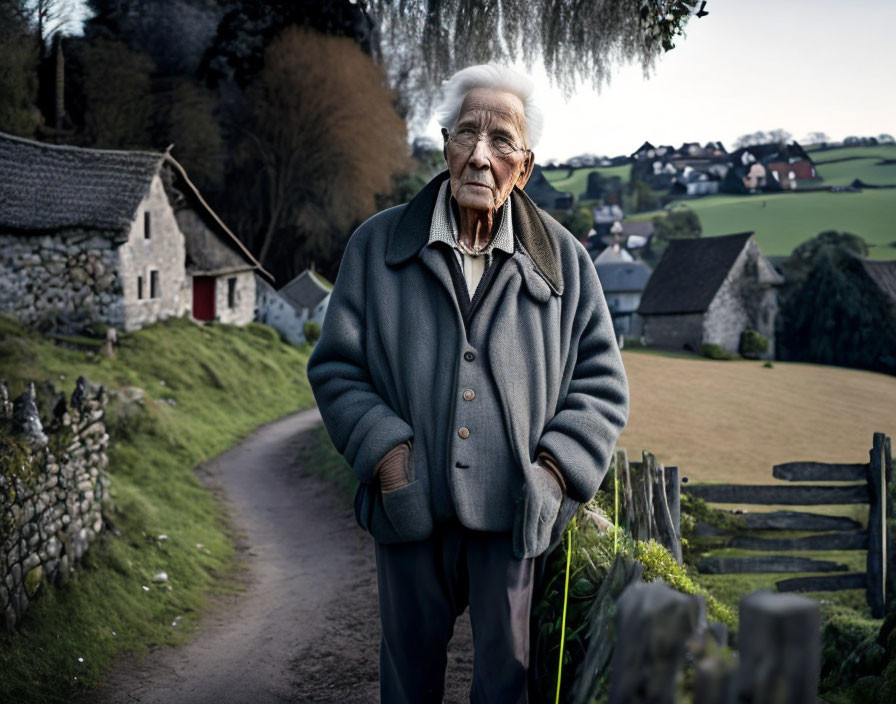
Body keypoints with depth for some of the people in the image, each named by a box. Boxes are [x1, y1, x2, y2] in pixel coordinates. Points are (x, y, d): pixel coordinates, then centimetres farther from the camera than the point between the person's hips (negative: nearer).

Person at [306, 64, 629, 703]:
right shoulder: (377, 246, 1)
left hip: (513, 510, 0)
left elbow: (603, 384, 4)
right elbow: (336, 368, 3)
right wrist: (385, 451, -12)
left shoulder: (562, 260, 1)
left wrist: (553, 471, -8)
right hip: (411, 505, 1)